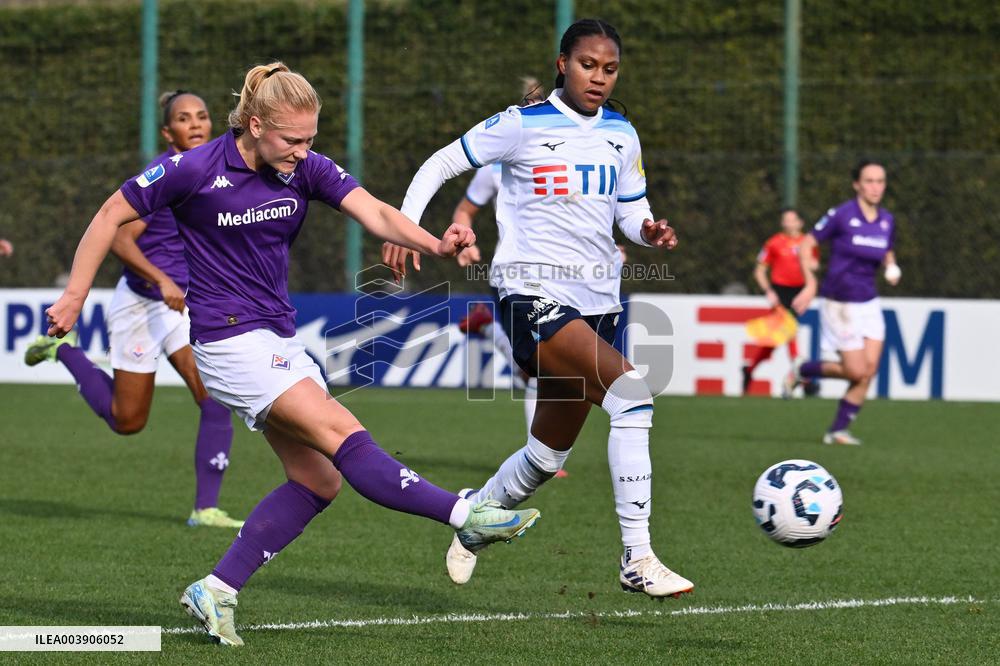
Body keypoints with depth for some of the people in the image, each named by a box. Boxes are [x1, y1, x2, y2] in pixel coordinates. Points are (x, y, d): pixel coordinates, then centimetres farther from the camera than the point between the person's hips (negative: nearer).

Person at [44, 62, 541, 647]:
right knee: (343, 434, -19)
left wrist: (433, 243, -35)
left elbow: (374, 213, -16)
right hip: (229, 338, -7)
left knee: (318, 479, 3)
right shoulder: (196, 171, -14)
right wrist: (75, 296, -1)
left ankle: (216, 592, 6)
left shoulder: (307, 170, -1)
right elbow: (113, 214, -2)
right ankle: (465, 515, -26)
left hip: (281, 339, 7)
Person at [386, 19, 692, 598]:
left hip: (597, 300, 7)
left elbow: (631, 212, 16)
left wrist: (649, 232, -8)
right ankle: (637, 559, -28)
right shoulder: (524, 126, -6)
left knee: (549, 455, 15)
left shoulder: (622, 135, 11)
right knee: (633, 395, -28)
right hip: (534, 295, -7)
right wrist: (402, 226, -11)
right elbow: (442, 163, 1)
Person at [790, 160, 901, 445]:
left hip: (868, 302, 6)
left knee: (870, 368, -3)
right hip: (840, 303, -6)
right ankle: (802, 370, 19)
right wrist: (811, 284, -17)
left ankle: (838, 430, 8)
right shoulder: (841, 215, -13)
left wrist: (892, 268, -2)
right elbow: (806, 245, -9)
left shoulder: (887, 221, 5)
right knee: (856, 371, -8)